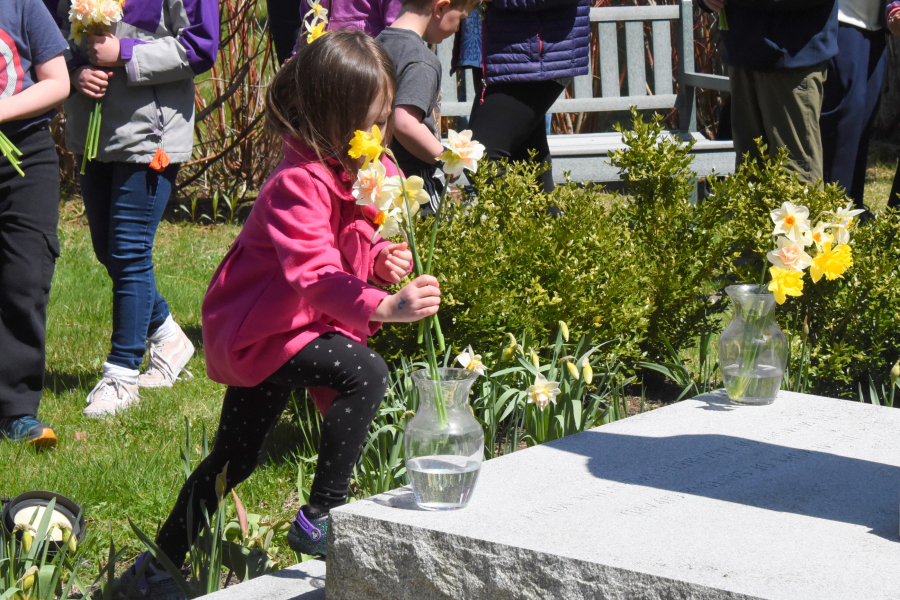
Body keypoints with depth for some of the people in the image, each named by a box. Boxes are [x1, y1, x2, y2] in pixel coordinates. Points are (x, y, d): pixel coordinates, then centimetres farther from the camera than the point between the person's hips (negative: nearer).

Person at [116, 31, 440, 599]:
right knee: (365, 374, -29)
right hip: (265, 328, -9)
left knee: (237, 457, 17)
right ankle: (319, 519, -19)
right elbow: (313, 273, -40)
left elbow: (349, 248, 15)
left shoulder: (365, 170, 1)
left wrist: (380, 257, -9)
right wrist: (386, 306, -54)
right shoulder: (299, 184, -28)